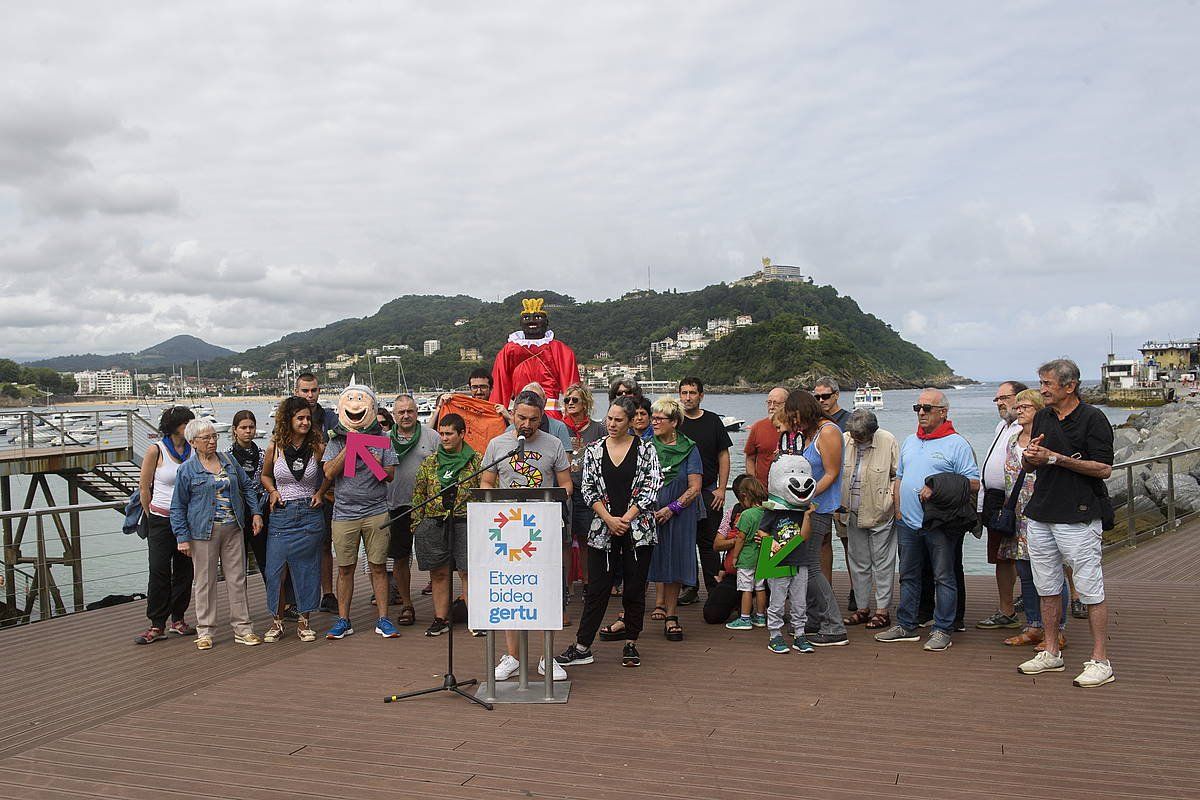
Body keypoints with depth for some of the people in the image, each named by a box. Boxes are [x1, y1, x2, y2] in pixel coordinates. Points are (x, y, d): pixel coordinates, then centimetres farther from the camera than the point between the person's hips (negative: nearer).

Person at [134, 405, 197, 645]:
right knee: (159, 571, -3)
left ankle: (178, 620, 19)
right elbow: (144, 486, 0)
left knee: (185, 571, 8)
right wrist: (153, 517, 6)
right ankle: (157, 625, 5)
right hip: (162, 520, -3)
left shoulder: (193, 450, 3)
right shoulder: (156, 450, -7)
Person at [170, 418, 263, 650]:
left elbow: (247, 487, 18)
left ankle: (242, 628, 13)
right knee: (205, 582, 4)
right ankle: (205, 631, 15)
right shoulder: (187, 470, -2)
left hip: (233, 529, 3)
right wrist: (182, 537, -5)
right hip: (203, 532, -3)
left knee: (237, 579, 6)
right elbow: (178, 507, 0)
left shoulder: (229, 461, 9)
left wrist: (255, 513, 8)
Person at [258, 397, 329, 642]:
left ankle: (304, 621, 16)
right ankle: (277, 621, 14)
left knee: (307, 568, 5)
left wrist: (320, 492, 0)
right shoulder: (274, 447, -1)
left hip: (310, 514, 0)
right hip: (281, 514, 0)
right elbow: (266, 475, 16)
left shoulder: (318, 446, -1)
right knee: (275, 568, -1)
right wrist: (272, 491, -2)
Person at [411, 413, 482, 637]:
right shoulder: (429, 462, 10)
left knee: (468, 572, -4)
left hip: (465, 524, -2)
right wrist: (416, 524, 5)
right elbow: (418, 495, 11)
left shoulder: (476, 461, 3)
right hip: (434, 524, 3)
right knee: (439, 573, 7)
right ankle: (441, 619, 16)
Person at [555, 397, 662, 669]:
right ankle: (582, 646, 9)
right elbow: (588, 490, 2)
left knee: (635, 587, 7)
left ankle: (631, 644, 20)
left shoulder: (645, 449, 0)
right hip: (603, 530, 1)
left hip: (638, 530, -1)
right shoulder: (594, 450, 5)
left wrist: (626, 519, -11)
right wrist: (609, 519, -9)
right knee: (597, 587, 3)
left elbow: (652, 488, -6)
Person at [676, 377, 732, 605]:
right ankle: (689, 588, 14)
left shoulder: (713, 421, 5)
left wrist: (721, 489, -2)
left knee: (708, 543, 1)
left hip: (709, 492, 0)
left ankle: (714, 588, 8)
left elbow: (723, 456, 6)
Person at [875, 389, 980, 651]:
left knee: (944, 577, 1)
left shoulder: (956, 444, -5)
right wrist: (898, 510, 11)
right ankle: (906, 626, 22)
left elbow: (973, 483, -11)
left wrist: (937, 489, -19)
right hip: (908, 522, 7)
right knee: (908, 576, 13)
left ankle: (942, 630, 9)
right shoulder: (909, 442, 16)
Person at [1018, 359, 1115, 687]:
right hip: (1041, 516, 7)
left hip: (1079, 517, -7)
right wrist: (1030, 457, -5)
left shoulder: (1093, 419, -8)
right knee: (1046, 588, 12)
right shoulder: (1042, 418, 13)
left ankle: (1100, 661, 6)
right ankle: (1051, 654, 23)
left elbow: (1104, 469, -14)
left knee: (1090, 590, -2)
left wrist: (1055, 458, -18)